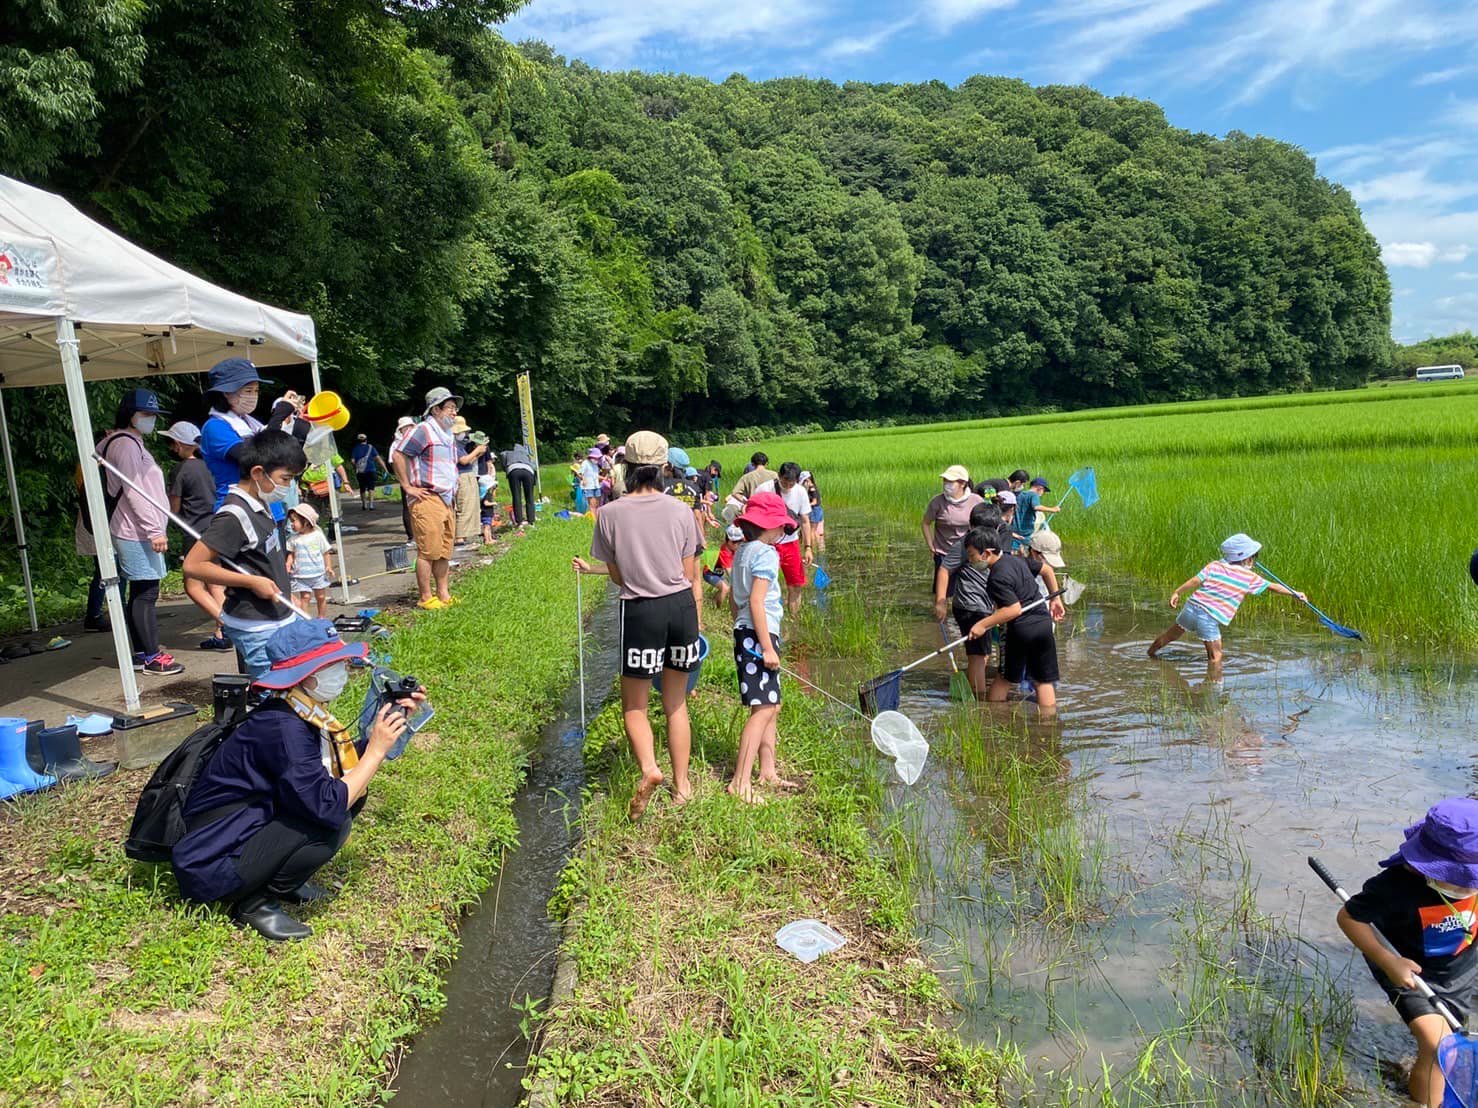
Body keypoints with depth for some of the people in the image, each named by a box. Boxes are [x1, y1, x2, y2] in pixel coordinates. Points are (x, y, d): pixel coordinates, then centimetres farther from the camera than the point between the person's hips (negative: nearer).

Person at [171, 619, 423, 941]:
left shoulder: (303, 713, -1)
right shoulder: (283, 727, -28)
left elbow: (347, 767, 7)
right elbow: (328, 807, -32)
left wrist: (389, 720, -1)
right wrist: (376, 751, -24)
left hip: (253, 825, 9)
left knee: (351, 788, 2)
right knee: (333, 823, -26)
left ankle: (282, 882, 10)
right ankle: (255, 903, -6)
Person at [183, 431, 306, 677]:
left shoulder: (261, 506, 9)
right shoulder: (234, 516, -20)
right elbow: (193, 565, -21)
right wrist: (252, 581, -21)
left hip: (280, 618, 9)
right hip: (256, 629, -9)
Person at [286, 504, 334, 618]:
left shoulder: (318, 535, -4)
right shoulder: (294, 539, 1)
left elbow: (326, 552, 1)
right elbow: (291, 554, 7)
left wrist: (329, 567, -5)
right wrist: (288, 565, -10)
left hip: (318, 573, 0)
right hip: (301, 575, 0)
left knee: (321, 597, 9)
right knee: (305, 597, -4)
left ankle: (322, 618, 22)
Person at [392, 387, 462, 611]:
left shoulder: (447, 434, 19)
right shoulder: (423, 430, -9)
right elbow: (398, 456, -14)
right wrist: (408, 487, -13)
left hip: (446, 499, 9)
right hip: (427, 500, -9)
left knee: (444, 551, 11)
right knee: (428, 551, -5)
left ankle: (443, 595, 19)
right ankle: (426, 598, 1)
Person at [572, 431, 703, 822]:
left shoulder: (610, 514, -6)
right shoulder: (680, 510, -2)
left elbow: (618, 575, 0)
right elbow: (690, 575, 1)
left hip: (641, 612, -2)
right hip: (681, 606, 3)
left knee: (635, 705, 13)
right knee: (676, 704, 18)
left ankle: (648, 768, -12)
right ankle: (682, 783, 26)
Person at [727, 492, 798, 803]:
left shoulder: (743, 551, 14)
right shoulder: (766, 553, -13)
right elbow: (756, 602, -20)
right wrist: (767, 647, -20)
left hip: (745, 634, 10)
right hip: (759, 636, -10)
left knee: (772, 706, 15)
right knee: (763, 708, -10)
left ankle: (767, 771, 21)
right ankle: (740, 781, -10)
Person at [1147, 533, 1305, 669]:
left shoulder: (1214, 566, 6)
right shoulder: (1250, 578, 3)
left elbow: (1196, 580, -4)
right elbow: (1272, 587, 12)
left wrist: (1177, 592, 0)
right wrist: (1295, 594, 24)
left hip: (1192, 608, 5)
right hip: (1209, 619, -5)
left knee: (1171, 635, 26)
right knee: (1215, 657, 7)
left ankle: (1150, 653, 42)